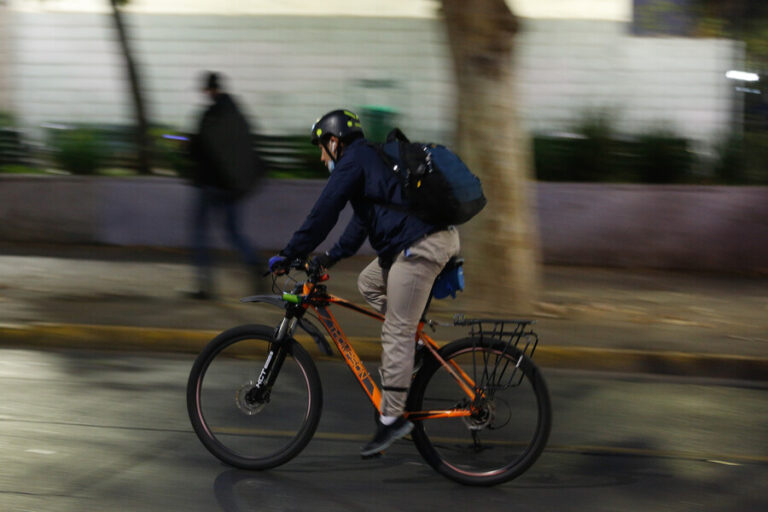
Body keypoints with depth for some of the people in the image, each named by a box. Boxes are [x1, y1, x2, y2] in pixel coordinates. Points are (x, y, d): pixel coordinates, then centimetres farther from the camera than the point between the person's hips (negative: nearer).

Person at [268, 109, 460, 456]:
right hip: (437, 236, 10)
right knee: (369, 283, 24)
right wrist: (331, 257, 31)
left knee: (396, 333, -8)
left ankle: (392, 418, -6)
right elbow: (363, 218, 33)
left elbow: (323, 213, -7)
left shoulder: (353, 161, -3)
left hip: (420, 245, -10)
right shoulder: (372, 158, 27)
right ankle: (416, 346, 16)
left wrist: (288, 256, -2)